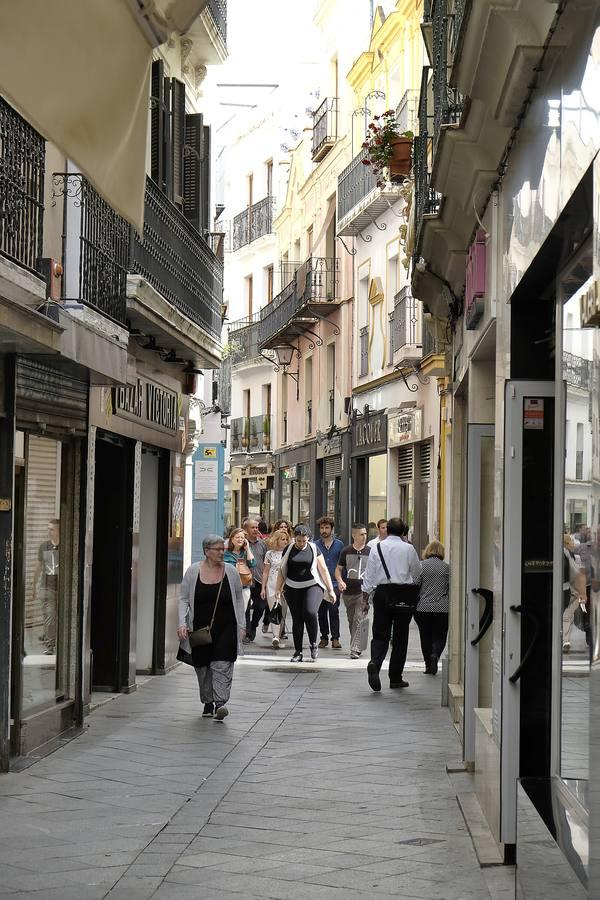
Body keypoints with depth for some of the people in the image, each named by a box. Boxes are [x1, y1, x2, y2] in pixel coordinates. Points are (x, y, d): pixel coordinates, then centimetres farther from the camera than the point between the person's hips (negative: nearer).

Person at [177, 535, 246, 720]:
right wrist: (182, 623, -9)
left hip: (225, 628, -1)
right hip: (200, 628, 1)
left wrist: (241, 625, 5)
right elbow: (184, 599, 3)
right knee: (202, 666, 9)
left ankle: (220, 703, -18)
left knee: (222, 665, -12)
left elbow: (239, 599, 10)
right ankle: (208, 702, 23)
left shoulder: (230, 571, 4)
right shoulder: (193, 571, 0)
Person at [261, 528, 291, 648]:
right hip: (272, 586, -2)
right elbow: (265, 572, 8)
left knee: (283, 612, 5)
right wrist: (263, 588, 5)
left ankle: (278, 637, 13)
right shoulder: (270, 554, 4)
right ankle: (276, 637, -18)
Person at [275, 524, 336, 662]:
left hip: (312, 586, -2)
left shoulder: (314, 549, 3)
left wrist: (330, 590, 4)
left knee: (310, 612, -23)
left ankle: (313, 643, -2)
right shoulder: (289, 550, 7)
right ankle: (298, 652, 8)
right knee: (297, 619, 2)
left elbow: (323, 570, 6)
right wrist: (278, 588, 4)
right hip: (293, 588, 2)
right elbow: (282, 570, 13)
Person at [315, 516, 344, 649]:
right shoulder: (315, 545, 4)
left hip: (334, 584, -1)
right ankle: (324, 637, 18)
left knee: (334, 611, -10)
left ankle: (335, 638, -7)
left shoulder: (339, 544, 5)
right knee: (322, 612, 8)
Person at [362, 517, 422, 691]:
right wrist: (413, 592, 28)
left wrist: (365, 599, 9)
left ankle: (374, 663, -23)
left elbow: (369, 575, 4)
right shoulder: (408, 549, 0)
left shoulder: (377, 548, 4)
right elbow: (417, 575, 9)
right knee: (400, 638, 8)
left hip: (381, 595, 1)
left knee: (380, 635, 5)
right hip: (403, 595, -1)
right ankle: (396, 678, 12)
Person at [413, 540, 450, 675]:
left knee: (425, 637, 13)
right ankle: (435, 655, -20)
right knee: (439, 637, 7)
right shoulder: (446, 567, 0)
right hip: (442, 608, 0)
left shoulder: (421, 566, -1)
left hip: (423, 608, 0)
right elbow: (451, 588, 2)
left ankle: (428, 665, 15)